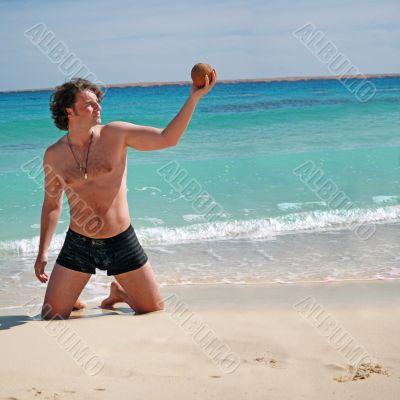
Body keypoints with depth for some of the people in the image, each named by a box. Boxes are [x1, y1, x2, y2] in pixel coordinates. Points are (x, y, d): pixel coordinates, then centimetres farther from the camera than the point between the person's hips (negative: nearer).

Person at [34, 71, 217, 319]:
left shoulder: (115, 133, -5)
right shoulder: (53, 155, 0)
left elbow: (167, 139, -12)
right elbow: (52, 205, 11)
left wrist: (194, 97, -22)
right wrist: (43, 252, 8)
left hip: (122, 242, 0)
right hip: (78, 244, 0)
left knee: (155, 310, 6)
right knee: (51, 317, -3)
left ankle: (119, 291, 36)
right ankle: (72, 300, 31)